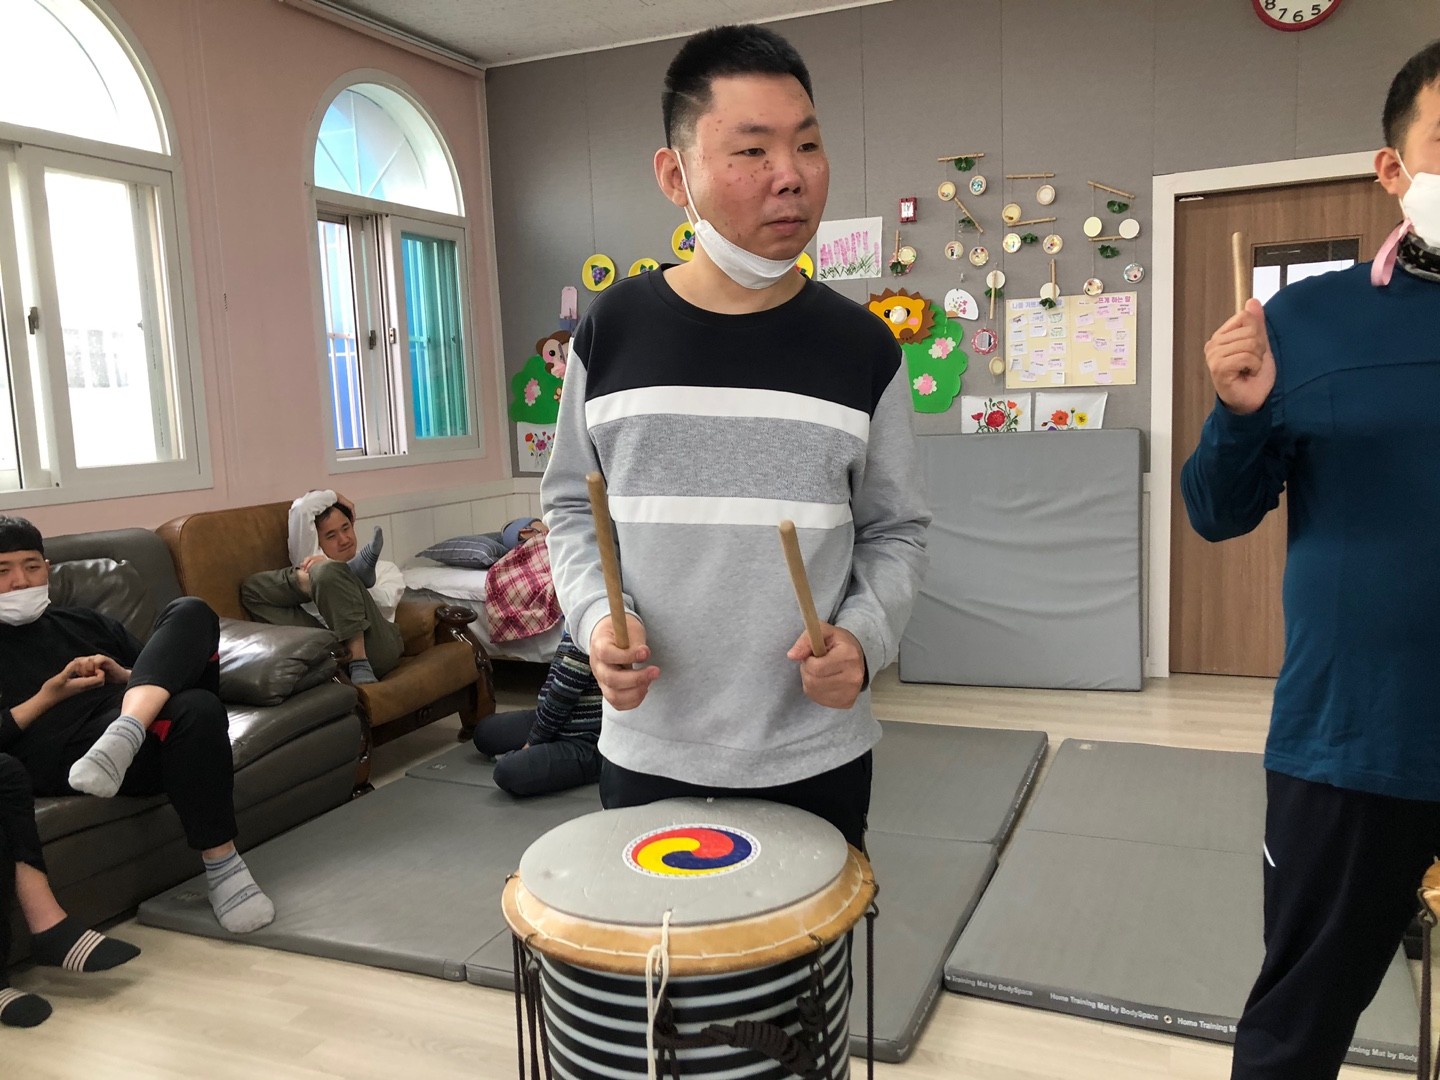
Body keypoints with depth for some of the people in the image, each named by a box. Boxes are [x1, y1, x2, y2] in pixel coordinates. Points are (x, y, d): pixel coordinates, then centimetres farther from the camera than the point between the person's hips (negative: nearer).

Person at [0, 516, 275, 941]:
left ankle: (122, 739, -39)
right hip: (62, 757, -4)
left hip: (146, 724, 5)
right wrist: (49, 696, -3)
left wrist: (124, 676, 6)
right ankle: (221, 865, -34)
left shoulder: (86, 622, 31)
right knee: (196, 708, -35)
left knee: (189, 613, -19)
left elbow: (173, 669, 25)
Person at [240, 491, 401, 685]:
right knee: (251, 588, -3)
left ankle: (360, 664, -30)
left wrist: (331, 570, -5)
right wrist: (334, 497, 35)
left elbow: (386, 602, 5)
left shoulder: (384, 569, 30)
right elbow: (302, 507, 16)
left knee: (329, 573, -25)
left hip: (375, 649, -1)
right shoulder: (309, 556, 30)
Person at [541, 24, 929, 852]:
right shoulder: (611, 332, -3)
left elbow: (896, 531, 4)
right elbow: (572, 506, 7)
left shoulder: (863, 348, -3)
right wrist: (596, 614, -11)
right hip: (649, 753, 0)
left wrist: (864, 636, -14)